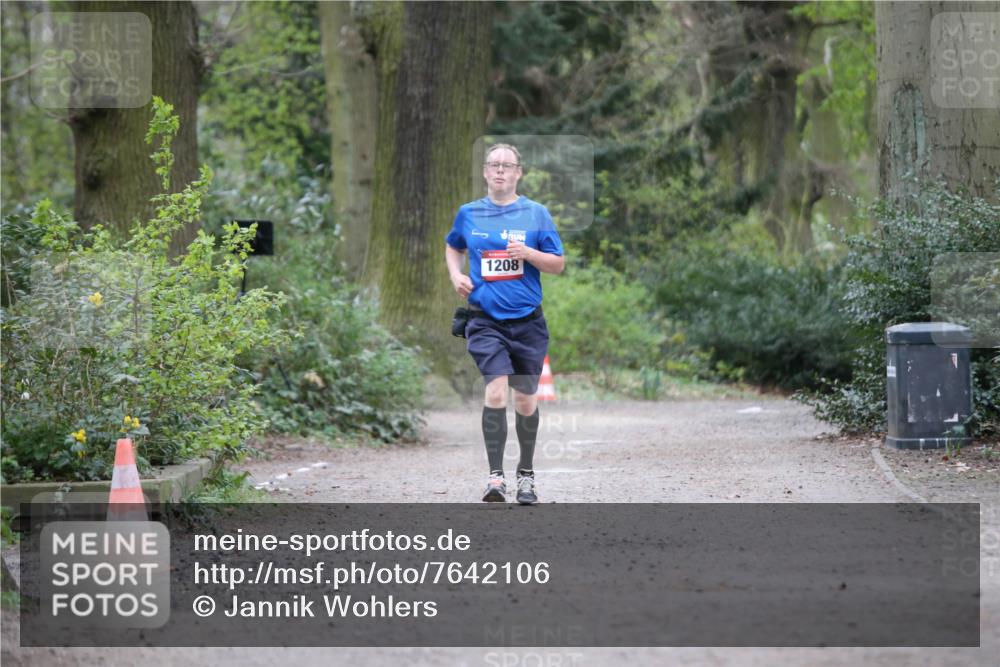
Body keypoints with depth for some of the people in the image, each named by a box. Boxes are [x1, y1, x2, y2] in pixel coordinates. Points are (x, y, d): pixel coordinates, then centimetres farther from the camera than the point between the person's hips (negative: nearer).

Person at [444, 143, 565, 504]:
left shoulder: (536, 213, 1)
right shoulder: (469, 213, 6)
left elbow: (558, 265, 3)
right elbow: (453, 247, 25)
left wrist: (529, 253, -15)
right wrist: (456, 274, 6)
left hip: (528, 321, 1)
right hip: (486, 321, 0)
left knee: (526, 400, 9)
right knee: (495, 391, -19)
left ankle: (526, 474, 28)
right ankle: (495, 476, -17)